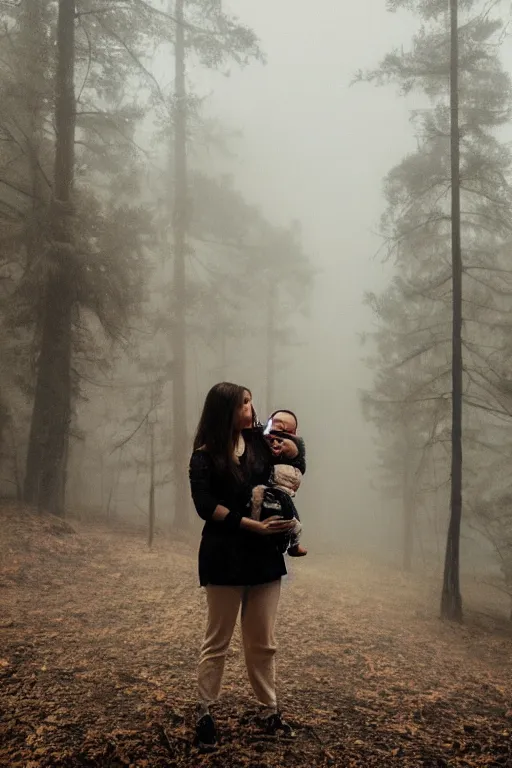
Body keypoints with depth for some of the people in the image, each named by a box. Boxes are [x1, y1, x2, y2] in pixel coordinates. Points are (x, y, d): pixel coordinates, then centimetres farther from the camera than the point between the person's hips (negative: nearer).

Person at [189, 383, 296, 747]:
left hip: (265, 554, 4)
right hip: (225, 556, -4)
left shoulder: (260, 443, 4)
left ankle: (270, 710, 25)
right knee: (217, 641, 7)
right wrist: (255, 526, -21)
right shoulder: (204, 456, -8)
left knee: (263, 642, 12)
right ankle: (205, 712, 20)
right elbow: (206, 506, -17)